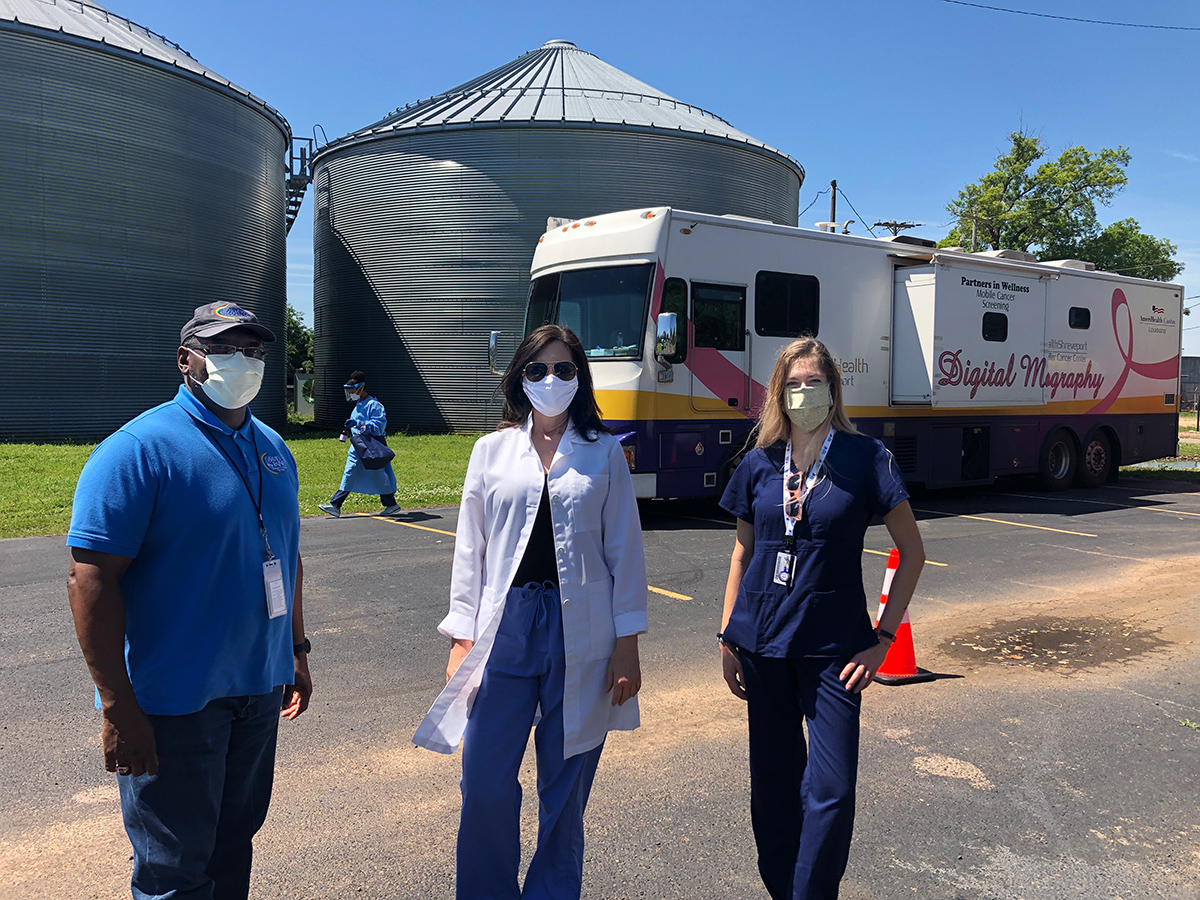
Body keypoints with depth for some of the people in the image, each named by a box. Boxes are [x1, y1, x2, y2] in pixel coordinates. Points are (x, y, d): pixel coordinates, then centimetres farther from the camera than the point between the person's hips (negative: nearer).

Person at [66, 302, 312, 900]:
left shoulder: (272, 448, 8)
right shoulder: (140, 449, -15)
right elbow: (90, 579, -19)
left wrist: (296, 650, 18)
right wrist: (117, 707, -21)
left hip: (259, 689, 7)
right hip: (174, 702, -6)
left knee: (234, 840, 20)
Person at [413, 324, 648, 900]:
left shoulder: (604, 453, 4)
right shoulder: (492, 451, 7)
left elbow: (624, 551, 4)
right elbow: (470, 550, 7)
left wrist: (627, 646, 0)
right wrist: (463, 638, 2)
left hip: (581, 635, -1)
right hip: (506, 628, 1)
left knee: (565, 788, 7)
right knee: (485, 786, 1)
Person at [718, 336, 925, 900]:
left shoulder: (865, 458, -5)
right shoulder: (759, 464, 3)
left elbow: (912, 550, -1)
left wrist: (884, 637, -6)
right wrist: (727, 638, 7)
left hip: (833, 647, -2)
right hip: (762, 643, 3)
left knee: (831, 789, -4)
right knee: (773, 784, 12)